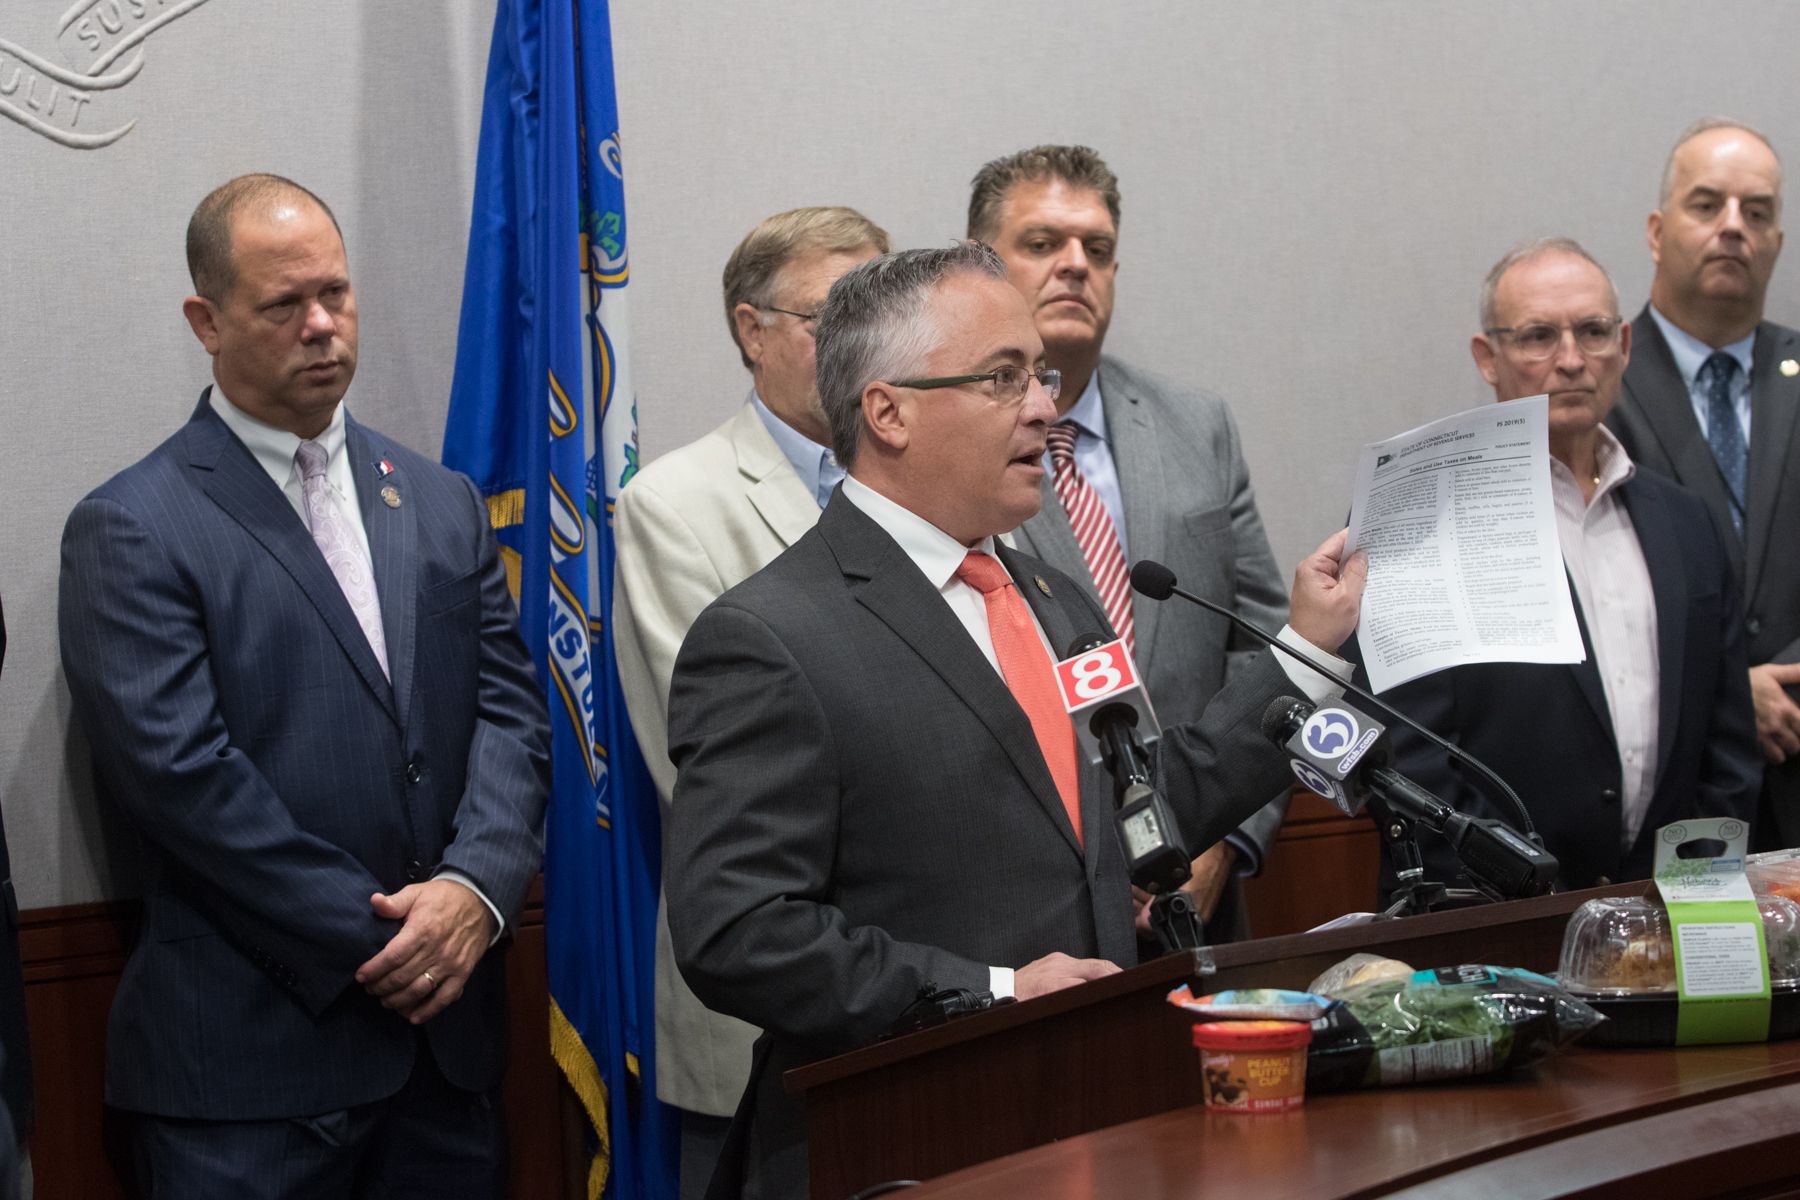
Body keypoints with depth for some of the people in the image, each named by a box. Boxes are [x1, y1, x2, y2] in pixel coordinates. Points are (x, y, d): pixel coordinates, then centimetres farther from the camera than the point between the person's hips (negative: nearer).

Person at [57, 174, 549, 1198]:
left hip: (448, 1031, 5)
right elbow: (181, 770, -13)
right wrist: (380, 940, -13)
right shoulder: (130, 530, -4)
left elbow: (511, 708, 7)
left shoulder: (443, 503, 13)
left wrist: (476, 886, -12)